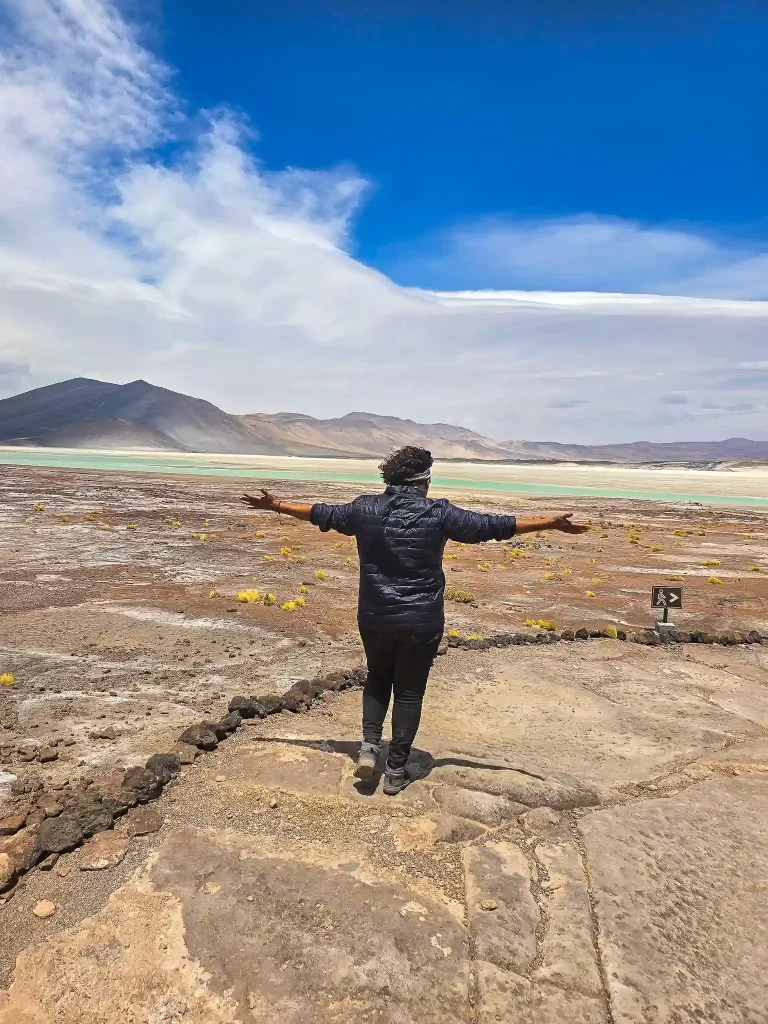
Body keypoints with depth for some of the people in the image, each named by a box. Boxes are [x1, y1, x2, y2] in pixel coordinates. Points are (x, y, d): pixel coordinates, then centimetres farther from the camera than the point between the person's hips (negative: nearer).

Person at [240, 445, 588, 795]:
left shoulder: (366, 509, -3)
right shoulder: (438, 514, -10)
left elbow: (323, 514, 9)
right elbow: (491, 525, -7)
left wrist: (276, 504, 25)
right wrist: (550, 523, 2)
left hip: (375, 618, 3)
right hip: (422, 622, -2)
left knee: (377, 679, 26)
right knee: (409, 692, 13)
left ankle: (369, 745, 14)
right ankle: (396, 770, 21)